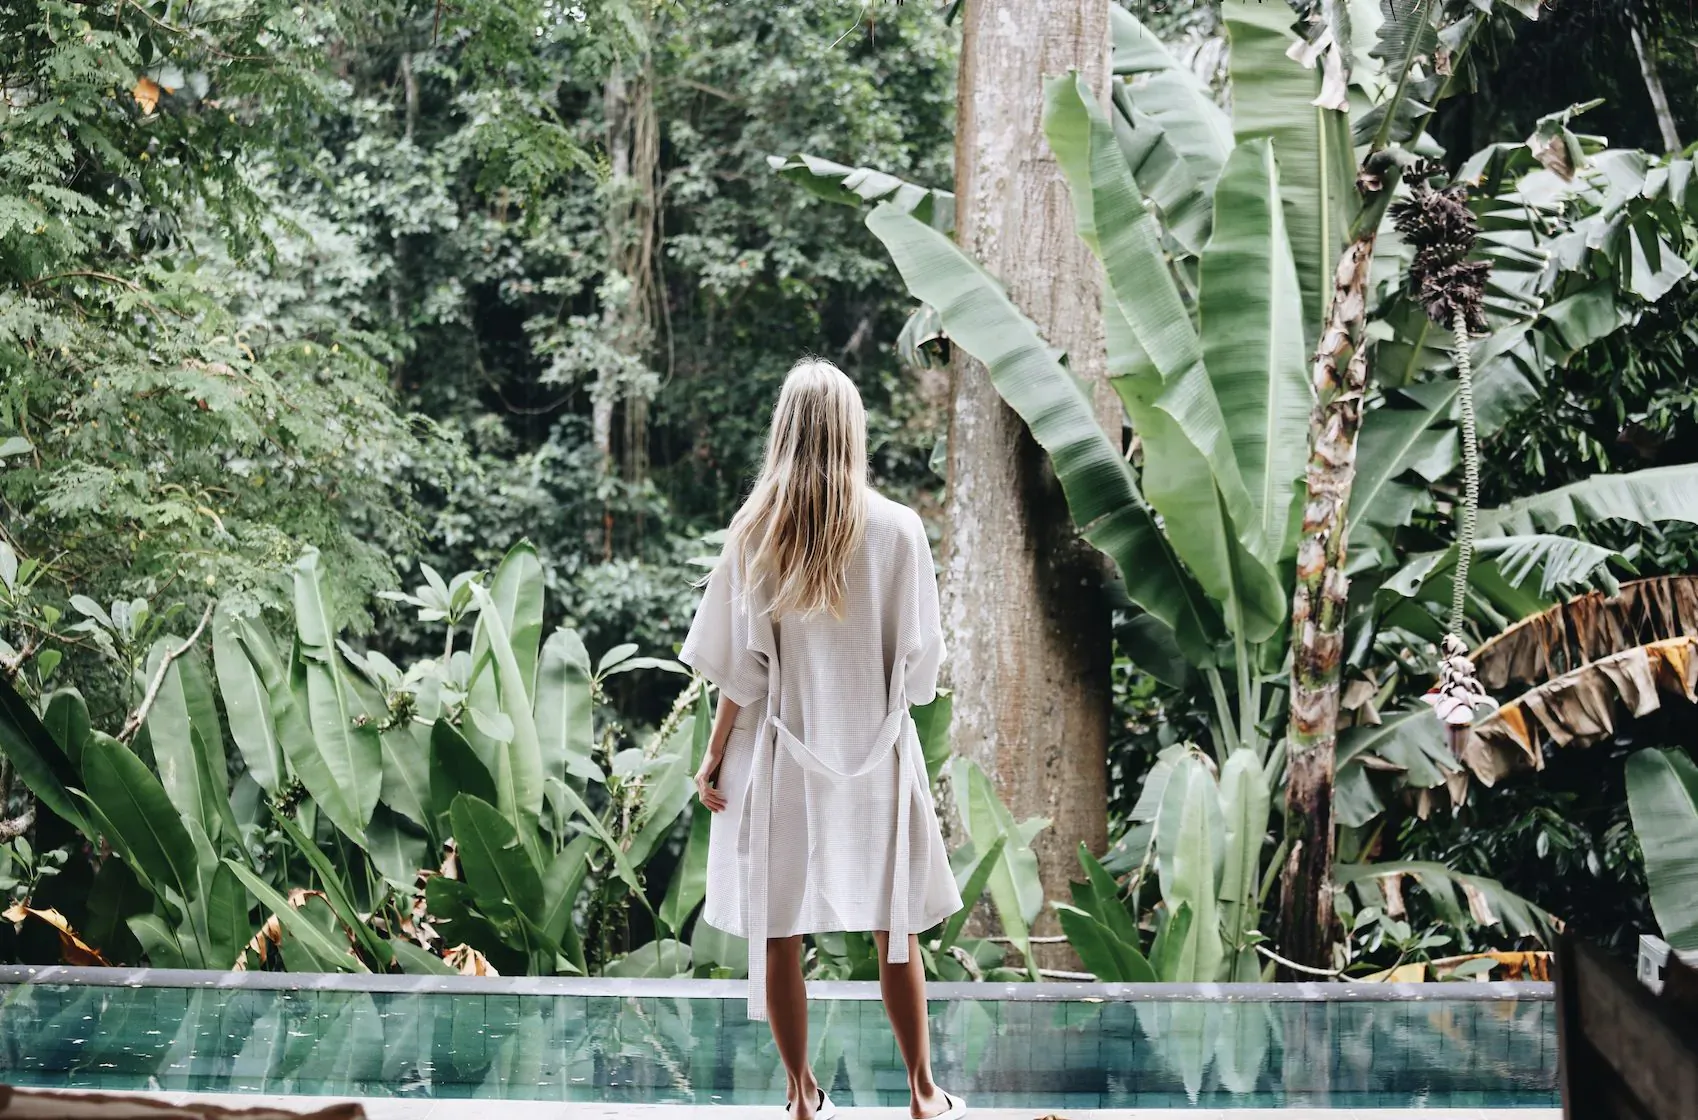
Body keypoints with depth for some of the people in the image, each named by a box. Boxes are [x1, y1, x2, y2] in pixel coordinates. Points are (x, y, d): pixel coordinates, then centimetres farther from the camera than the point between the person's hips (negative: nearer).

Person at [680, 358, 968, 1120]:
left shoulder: (756, 529, -7)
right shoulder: (896, 528, -9)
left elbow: (740, 665, -6)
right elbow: (920, 659, -3)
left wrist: (715, 756, 4)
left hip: (780, 755, 0)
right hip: (874, 751, 0)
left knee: (779, 933, 8)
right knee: (895, 931, 10)